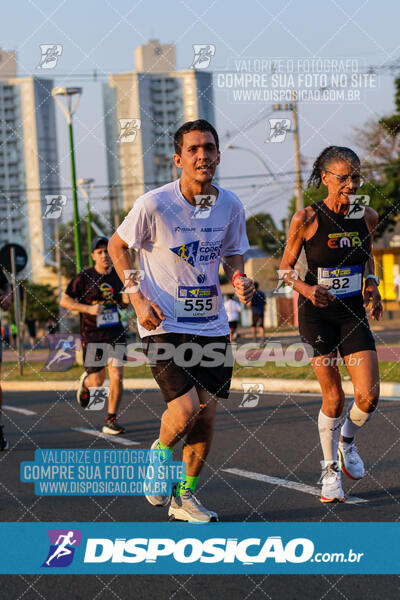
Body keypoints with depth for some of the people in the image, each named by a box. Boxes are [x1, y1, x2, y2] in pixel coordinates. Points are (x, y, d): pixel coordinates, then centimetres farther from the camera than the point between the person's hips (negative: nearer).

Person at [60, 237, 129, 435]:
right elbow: (65, 301, -5)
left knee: (117, 377, -10)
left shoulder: (118, 275, 6)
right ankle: (85, 381, 42)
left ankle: (111, 421, 1)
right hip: (91, 335, -3)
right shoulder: (84, 277, -7)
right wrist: (89, 309, -18)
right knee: (97, 381, 3)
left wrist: (125, 299, -3)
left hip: (115, 332, 3)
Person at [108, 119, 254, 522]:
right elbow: (117, 245, 2)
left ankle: (184, 497, 21)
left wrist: (239, 279, -6)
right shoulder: (154, 204, -13)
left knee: (206, 416, 4)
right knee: (186, 409, -18)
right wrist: (137, 297, -8)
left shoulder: (230, 206, -1)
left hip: (211, 325, 5)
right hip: (164, 324, -4)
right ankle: (160, 452, 16)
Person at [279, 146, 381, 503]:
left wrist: (372, 285, -1)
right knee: (334, 397, -2)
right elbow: (286, 267, -1)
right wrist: (306, 288, -19)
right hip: (317, 314, -3)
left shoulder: (367, 216, 0)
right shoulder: (306, 219, -11)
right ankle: (330, 470, 19)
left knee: (369, 396, -8)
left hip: (353, 313, 3)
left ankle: (347, 441, 25)